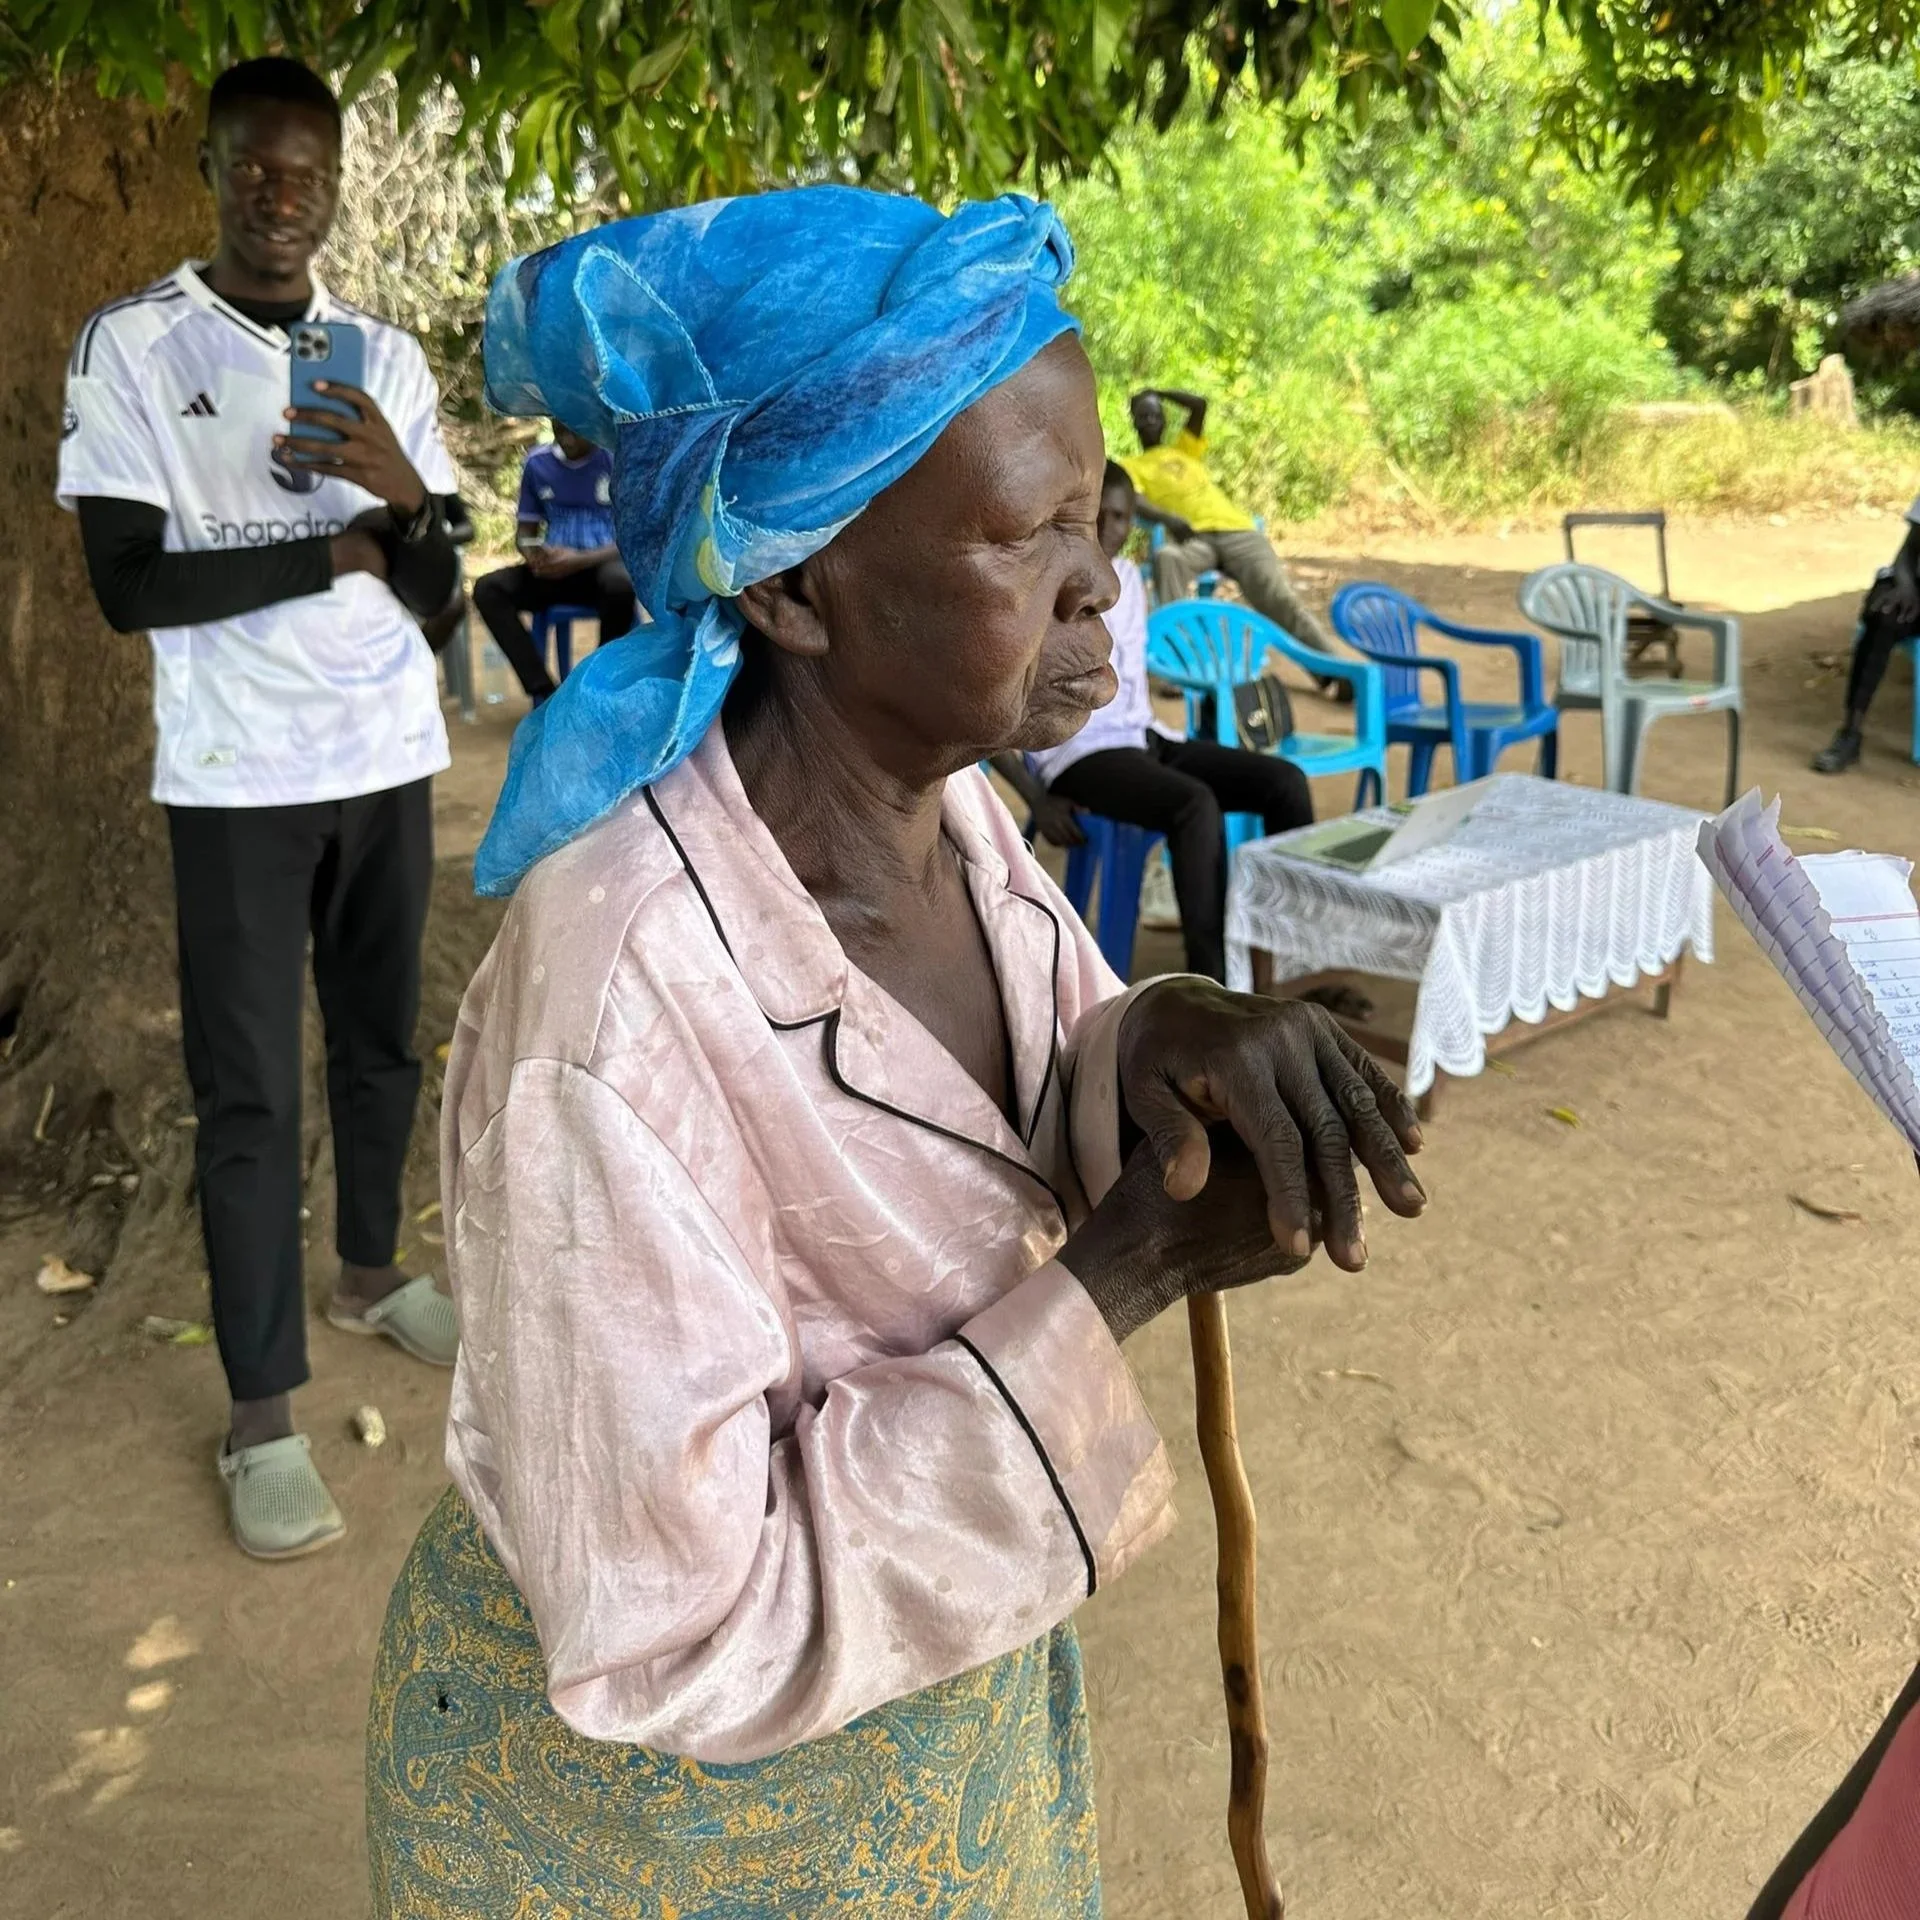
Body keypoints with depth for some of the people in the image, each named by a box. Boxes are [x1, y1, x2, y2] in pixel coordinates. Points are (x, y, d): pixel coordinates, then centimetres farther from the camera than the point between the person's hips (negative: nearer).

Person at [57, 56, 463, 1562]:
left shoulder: (388, 355, 7)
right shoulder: (131, 348, -4)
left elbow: (437, 598, 3)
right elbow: (128, 586, -11)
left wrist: (408, 498, -17)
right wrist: (332, 552, -10)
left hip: (389, 758, 4)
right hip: (239, 776, -4)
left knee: (384, 1043, 14)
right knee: (250, 1091, -2)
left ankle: (372, 1272, 36)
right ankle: (264, 1411, 6)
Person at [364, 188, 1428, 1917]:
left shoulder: (945, 807, -12)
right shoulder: (611, 1008, -35)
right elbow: (687, 1632, -30)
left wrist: (1166, 1047, -24)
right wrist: (1133, 1265, -32)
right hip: (645, 1776, -6)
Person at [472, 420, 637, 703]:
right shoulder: (536, 462, 8)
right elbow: (526, 530, 13)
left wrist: (581, 560, -23)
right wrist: (534, 557, -12)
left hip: (603, 565, -4)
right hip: (554, 568, 4)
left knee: (619, 585, -40)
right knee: (487, 589, -21)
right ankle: (544, 694, -26)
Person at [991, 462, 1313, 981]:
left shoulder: (1127, 577, 14)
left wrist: (1157, 737, 9)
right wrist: (1037, 801, -17)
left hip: (1145, 739, 8)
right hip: (1079, 755, -8)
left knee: (1285, 780, -10)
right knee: (1195, 804, -35)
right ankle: (1211, 990, -31)